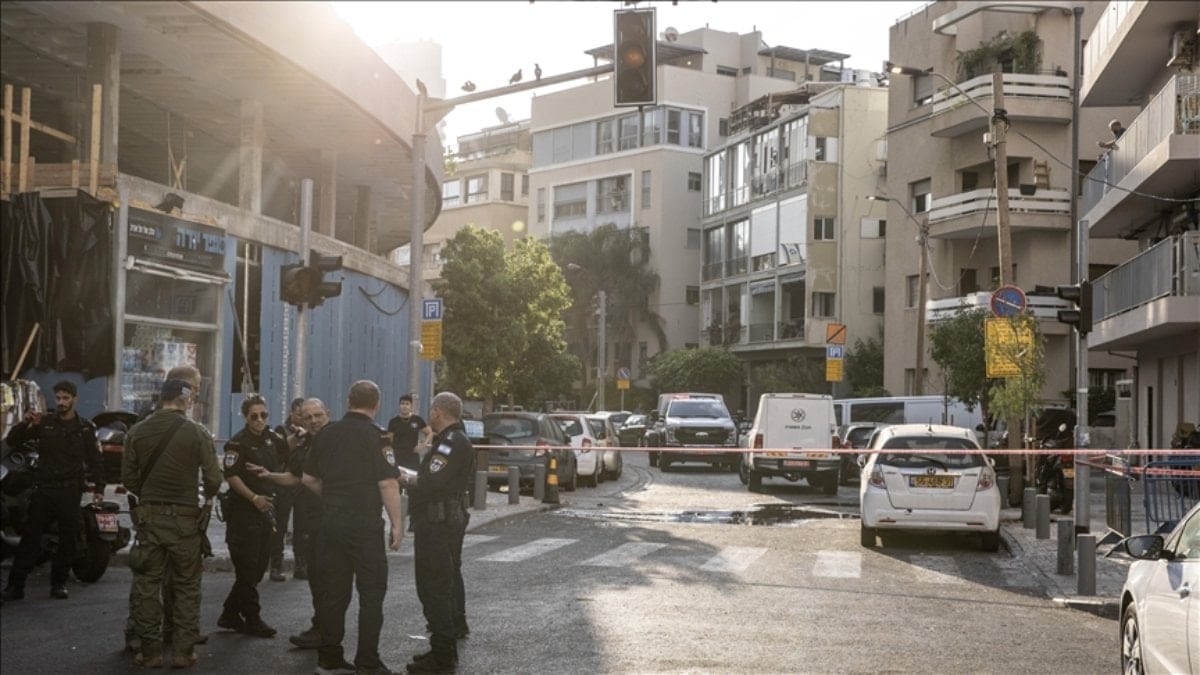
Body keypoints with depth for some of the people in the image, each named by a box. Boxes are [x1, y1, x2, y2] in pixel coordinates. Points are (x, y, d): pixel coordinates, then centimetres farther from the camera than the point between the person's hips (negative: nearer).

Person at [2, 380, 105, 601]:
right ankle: (15, 585, 2)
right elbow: (12, 442, 8)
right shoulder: (44, 423, 7)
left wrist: (99, 488, -8)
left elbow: (95, 460, 2)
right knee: (30, 537, 0)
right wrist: (24, 423, -11)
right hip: (43, 489, 1)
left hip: (69, 491, -1)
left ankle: (59, 583, 14)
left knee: (67, 539, 2)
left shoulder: (84, 427, 4)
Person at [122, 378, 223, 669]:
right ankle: (183, 651, 7)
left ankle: (150, 650, 9)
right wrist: (208, 497, 14)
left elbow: (128, 477, 4)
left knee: (146, 586, 8)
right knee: (187, 587, 7)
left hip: (149, 516, 2)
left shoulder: (137, 432, 2)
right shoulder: (198, 433, -7)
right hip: (185, 517, -2)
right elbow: (212, 478, -8)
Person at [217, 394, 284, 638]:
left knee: (258, 567, 12)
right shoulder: (238, 443, -11)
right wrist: (254, 498, -23)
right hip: (243, 512, -8)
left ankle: (230, 615, 22)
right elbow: (231, 476, -17)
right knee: (247, 568, -3)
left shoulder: (269, 437, 11)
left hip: (265, 510, 8)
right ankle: (252, 619, 3)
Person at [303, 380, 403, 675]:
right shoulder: (376, 437, -11)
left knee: (333, 590, 12)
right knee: (371, 591, 0)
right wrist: (396, 525, -10)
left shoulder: (327, 433, 7)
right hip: (365, 523, -6)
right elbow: (388, 484, -15)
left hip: (331, 521, 6)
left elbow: (308, 478, 13)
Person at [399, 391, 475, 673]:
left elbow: (431, 485, -27)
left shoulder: (449, 443, -20)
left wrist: (407, 480, -11)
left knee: (433, 586, -11)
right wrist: (417, 478, 9)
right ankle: (456, 626, 49)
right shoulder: (461, 441, 13)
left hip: (436, 521, -12)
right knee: (450, 574, 29)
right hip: (453, 516, 12)